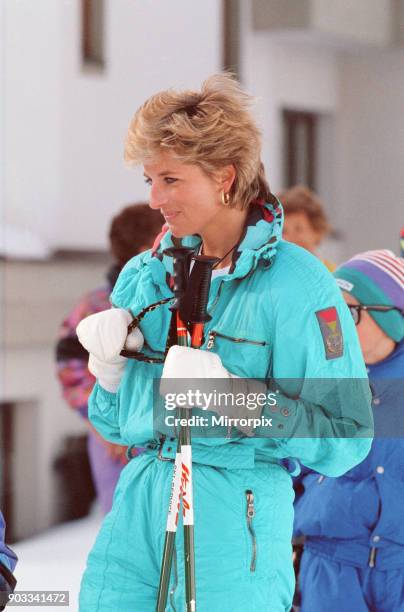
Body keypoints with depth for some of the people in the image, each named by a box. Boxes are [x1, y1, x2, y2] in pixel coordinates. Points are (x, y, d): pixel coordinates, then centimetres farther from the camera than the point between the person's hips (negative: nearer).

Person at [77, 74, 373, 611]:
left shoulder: (297, 284, -8)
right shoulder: (148, 274, 11)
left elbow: (348, 439, -12)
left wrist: (234, 396, -22)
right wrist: (111, 365, -2)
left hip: (235, 511, -5)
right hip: (137, 501, 5)